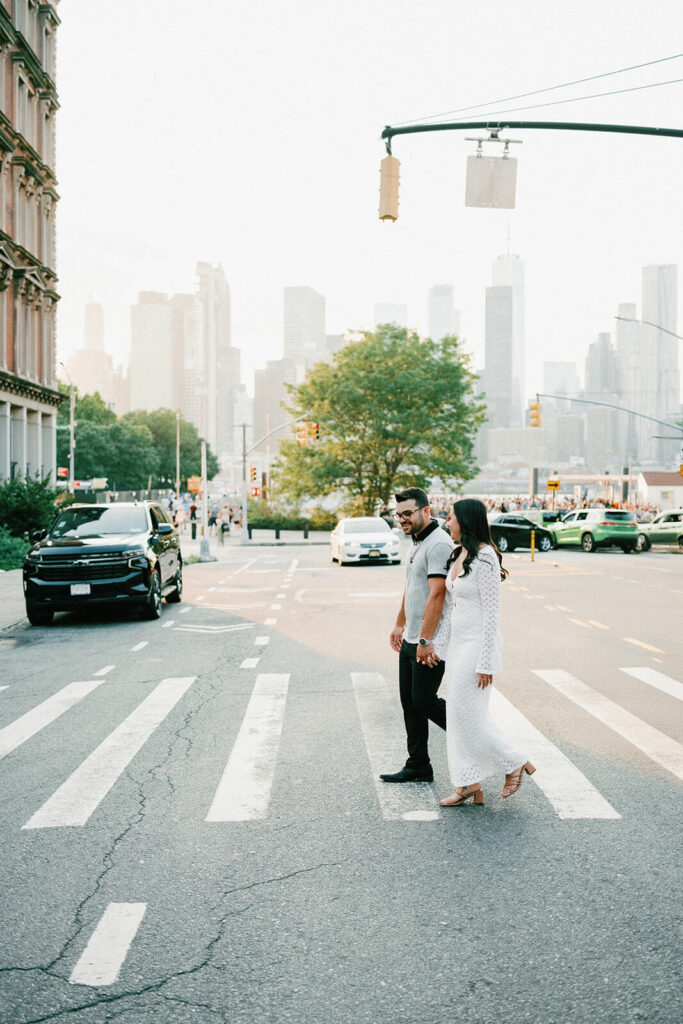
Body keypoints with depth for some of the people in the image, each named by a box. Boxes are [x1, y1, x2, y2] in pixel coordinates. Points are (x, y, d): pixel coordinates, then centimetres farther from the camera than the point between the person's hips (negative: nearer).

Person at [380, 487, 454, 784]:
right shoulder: (417, 542, 15)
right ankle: (417, 767, 18)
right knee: (410, 703, 11)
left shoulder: (438, 544, -18)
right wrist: (399, 624, 28)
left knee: (423, 701, -6)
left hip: (429, 643, -10)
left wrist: (425, 640, -26)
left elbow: (436, 594, -24)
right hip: (411, 640, 10)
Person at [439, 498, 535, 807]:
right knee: (458, 715, 9)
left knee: (467, 715, -5)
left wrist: (485, 662, -20)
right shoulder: (460, 555, 11)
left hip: (478, 643, -9)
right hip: (458, 642, 10)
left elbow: (491, 612, -19)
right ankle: (468, 784, 15)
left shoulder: (484, 558, -17)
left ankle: (515, 763, 13)